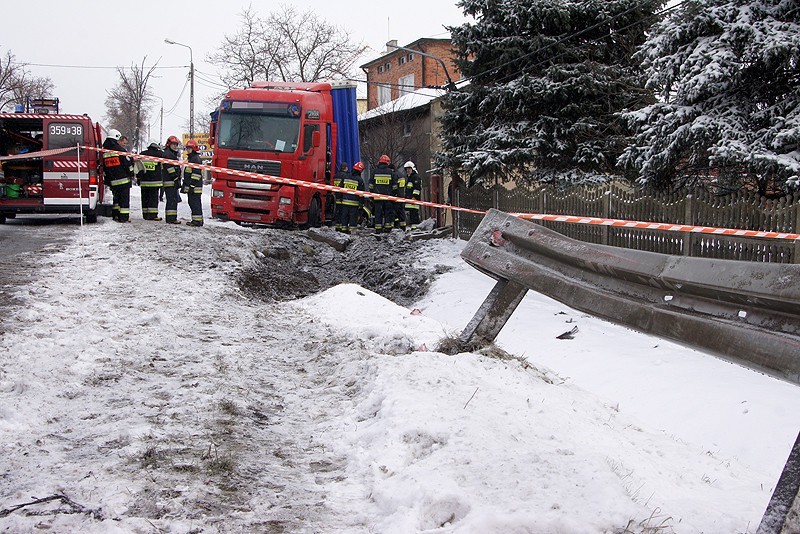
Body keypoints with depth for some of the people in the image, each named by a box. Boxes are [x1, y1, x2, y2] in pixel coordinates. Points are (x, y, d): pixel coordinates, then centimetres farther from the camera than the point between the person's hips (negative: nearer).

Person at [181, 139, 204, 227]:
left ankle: (198, 220, -10)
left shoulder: (196, 159, -12)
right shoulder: (189, 158, 21)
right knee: (192, 202, 12)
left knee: (195, 202, -10)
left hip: (195, 186, -10)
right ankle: (196, 220, 16)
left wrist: (192, 185, -22)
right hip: (190, 186, 10)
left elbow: (196, 174, -18)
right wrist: (185, 185, 27)